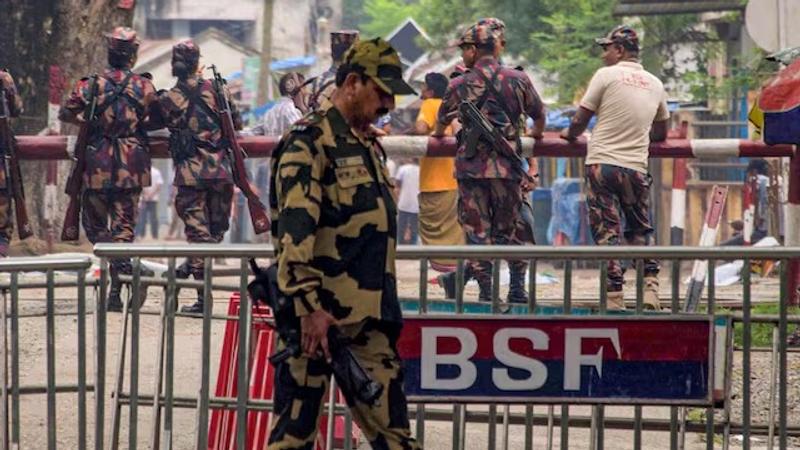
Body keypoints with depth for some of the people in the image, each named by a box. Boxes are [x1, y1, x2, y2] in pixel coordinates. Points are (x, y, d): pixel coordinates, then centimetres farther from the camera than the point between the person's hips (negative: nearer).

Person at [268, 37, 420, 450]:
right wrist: (310, 305, -26)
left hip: (369, 318, 9)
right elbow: (295, 229, -20)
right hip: (318, 315, -8)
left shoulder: (368, 146, 19)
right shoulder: (310, 142, -10)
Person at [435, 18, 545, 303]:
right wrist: (537, 134, 39)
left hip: (471, 168, 0)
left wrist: (438, 135, 44)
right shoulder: (517, 81, 0)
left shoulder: (459, 85, 1)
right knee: (514, 229, 12)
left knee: (477, 229, 6)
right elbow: (539, 114, 15)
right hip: (508, 168, 0)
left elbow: (443, 118, 20)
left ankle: (486, 289, 4)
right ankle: (517, 288, 12)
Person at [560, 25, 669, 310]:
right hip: (636, 167, 4)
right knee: (641, 230, 16)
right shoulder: (655, 84, 12)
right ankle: (650, 289, 3)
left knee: (606, 232, -2)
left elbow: (579, 121, 1)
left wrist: (570, 134, 22)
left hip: (603, 164, -4)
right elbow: (661, 132, 23)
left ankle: (614, 296, -7)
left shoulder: (606, 75, -3)